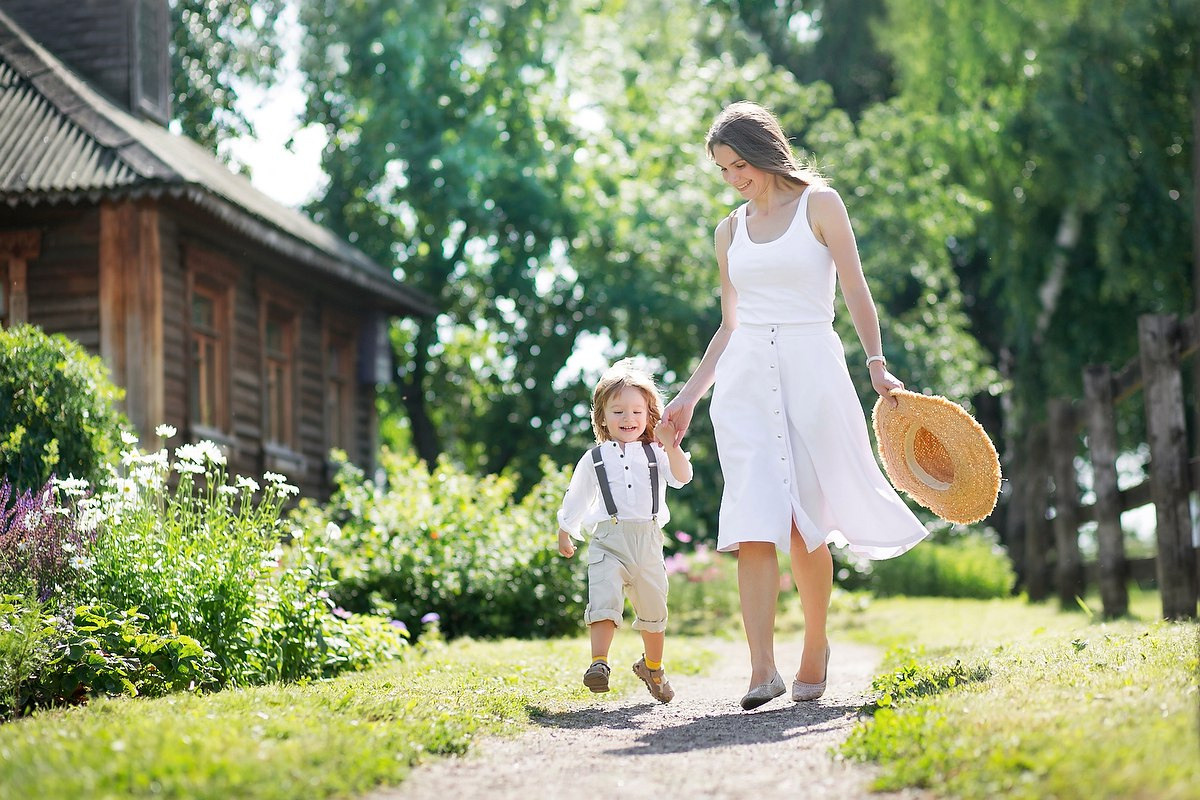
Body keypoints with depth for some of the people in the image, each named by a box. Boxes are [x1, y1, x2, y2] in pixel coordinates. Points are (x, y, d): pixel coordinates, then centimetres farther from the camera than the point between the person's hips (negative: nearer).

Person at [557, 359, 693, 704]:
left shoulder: (655, 454, 9)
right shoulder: (594, 459, 9)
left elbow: (682, 477, -9)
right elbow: (575, 498, 20)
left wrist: (672, 448, -25)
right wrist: (564, 534, 25)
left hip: (648, 542, 2)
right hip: (608, 540, -2)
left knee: (653, 610, 15)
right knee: (604, 602, -23)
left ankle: (652, 667, 36)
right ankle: (598, 664, -31)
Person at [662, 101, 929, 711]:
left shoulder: (819, 203, 4)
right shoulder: (730, 230, 16)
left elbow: (855, 291, -1)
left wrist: (876, 363, -13)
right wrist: (688, 397, 17)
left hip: (810, 368, -3)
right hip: (744, 377, 3)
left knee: (804, 523, 0)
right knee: (754, 520, -11)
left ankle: (816, 649, 20)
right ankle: (762, 668, -17)